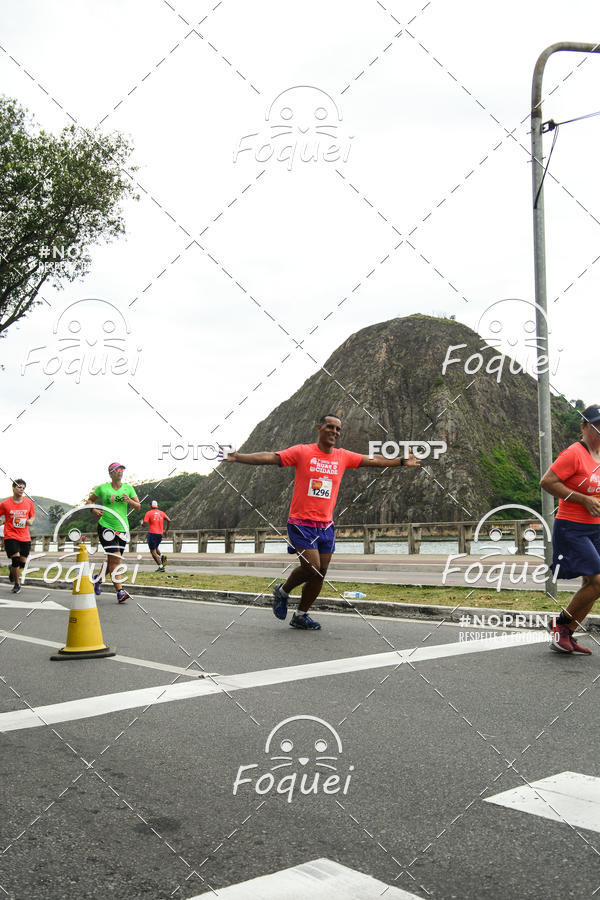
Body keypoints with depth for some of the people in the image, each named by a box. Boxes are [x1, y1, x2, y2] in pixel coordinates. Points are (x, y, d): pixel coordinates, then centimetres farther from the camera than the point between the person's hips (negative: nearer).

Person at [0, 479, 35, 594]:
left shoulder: (29, 502, 3)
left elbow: (32, 516, 15)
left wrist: (30, 521, -5)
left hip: (25, 537, 3)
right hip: (11, 536, -3)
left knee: (22, 562, 3)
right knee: (16, 559, -15)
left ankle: (12, 569, 40)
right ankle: (17, 584, 5)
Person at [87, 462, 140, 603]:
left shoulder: (128, 488, 8)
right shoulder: (102, 488, 1)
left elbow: (138, 507, 8)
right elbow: (90, 500, 13)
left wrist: (129, 501, -12)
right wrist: (94, 510, -6)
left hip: (122, 528, 4)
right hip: (106, 526, -4)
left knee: (112, 560, 11)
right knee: (115, 559, -15)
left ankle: (98, 578, 40)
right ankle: (120, 592, -14)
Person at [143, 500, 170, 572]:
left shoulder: (148, 513, -2)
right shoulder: (161, 513, 10)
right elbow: (169, 520, -1)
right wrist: (166, 530, 9)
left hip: (152, 533, -5)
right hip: (160, 534, 5)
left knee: (153, 551, 0)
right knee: (155, 548, 26)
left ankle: (161, 566, -12)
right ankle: (162, 556, -4)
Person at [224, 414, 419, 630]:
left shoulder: (343, 457, 8)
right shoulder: (302, 452, -5)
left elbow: (373, 460, 13)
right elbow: (269, 458, -12)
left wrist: (402, 461, 6)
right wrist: (238, 457, -23)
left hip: (326, 525, 5)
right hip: (301, 522, -5)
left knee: (320, 573, 6)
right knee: (312, 567, -15)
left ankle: (301, 615, 24)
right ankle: (283, 591, 15)